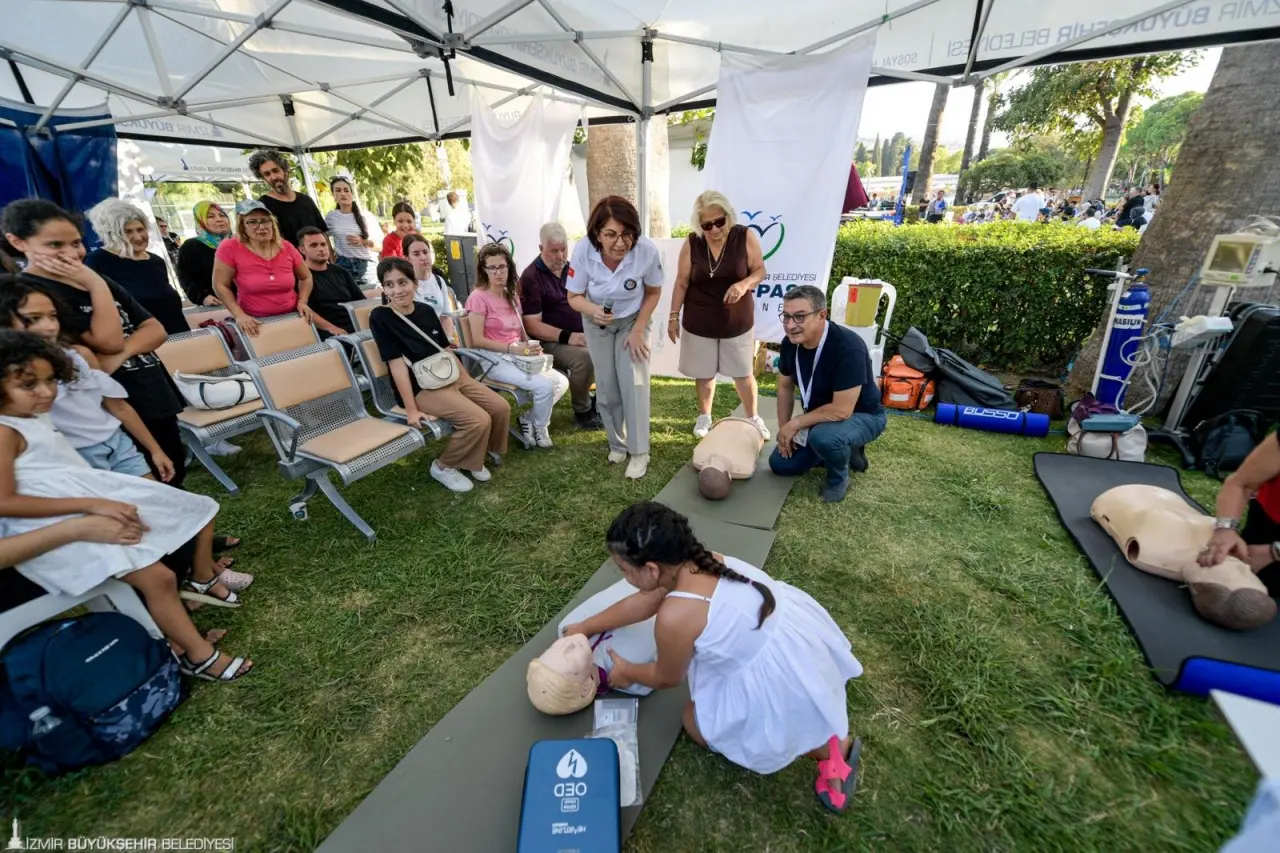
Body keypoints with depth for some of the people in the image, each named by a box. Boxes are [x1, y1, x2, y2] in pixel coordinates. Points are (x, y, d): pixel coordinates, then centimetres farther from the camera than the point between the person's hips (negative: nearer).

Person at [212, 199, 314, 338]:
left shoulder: (286, 247, -1)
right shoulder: (230, 248, -9)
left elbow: (306, 277, 13)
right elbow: (220, 285, -5)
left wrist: (302, 301, -1)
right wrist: (239, 315, -16)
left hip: (292, 318, 3)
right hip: (255, 323, -2)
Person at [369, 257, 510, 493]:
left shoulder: (426, 310, 7)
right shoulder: (380, 318, -10)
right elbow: (397, 364, -16)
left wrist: (469, 380, 14)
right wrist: (411, 409, -19)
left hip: (451, 376, 7)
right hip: (420, 388, -7)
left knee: (501, 407, -4)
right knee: (478, 420, -23)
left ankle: (482, 451, 19)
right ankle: (444, 467, 0)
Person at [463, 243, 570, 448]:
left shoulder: (512, 295, 14)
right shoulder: (478, 296, -9)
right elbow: (478, 341, -14)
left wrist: (531, 347, -2)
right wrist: (513, 348, -20)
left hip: (519, 357, 8)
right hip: (495, 360, -8)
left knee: (562, 382, -6)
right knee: (545, 386, -23)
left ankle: (528, 420, 8)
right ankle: (540, 428, 5)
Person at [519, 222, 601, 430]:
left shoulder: (571, 268, 12)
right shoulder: (531, 277, -9)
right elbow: (532, 325, -15)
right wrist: (567, 336, -26)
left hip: (582, 335, 7)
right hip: (551, 341, -7)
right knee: (583, 357, -33)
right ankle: (583, 411, -10)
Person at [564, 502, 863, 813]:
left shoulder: (675, 616, -29)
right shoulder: (700, 560, -5)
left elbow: (667, 678, -6)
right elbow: (643, 602, 11)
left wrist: (627, 672, 15)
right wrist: (585, 627, 20)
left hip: (785, 685, -7)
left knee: (696, 723, 17)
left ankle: (824, 746, 12)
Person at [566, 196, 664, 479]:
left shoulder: (647, 251, -32)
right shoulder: (583, 250, -31)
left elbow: (653, 292, -12)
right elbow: (574, 297, -17)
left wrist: (638, 330, -16)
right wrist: (592, 310, -39)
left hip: (633, 321, -1)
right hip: (597, 324, 2)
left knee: (634, 384, -10)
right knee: (607, 387, 8)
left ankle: (639, 452, 5)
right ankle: (618, 443, 28)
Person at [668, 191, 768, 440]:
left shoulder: (745, 237, -7)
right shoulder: (691, 243, -6)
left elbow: (760, 270, -3)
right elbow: (681, 283, 0)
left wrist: (744, 284, -24)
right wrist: (673, 316, -1)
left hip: (737, 321, 0)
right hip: (699, 322, 1)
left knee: (743, 373, 8)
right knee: (704, 372, 12)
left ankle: (753, 418, 27)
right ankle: (704, 416, 32)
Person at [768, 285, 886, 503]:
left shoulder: (848, 348, -34)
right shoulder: (791, 343, -12)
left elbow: (842, 410, -35)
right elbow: (785, 387, 4)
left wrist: (795, 423, -25)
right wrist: (784, 429, -1)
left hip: (862, 416, -7)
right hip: (821, 417, 7)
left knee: (823, 435, -39)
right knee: (780, 464, 4)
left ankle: (839, 478, -5)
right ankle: (846, 450, 19)